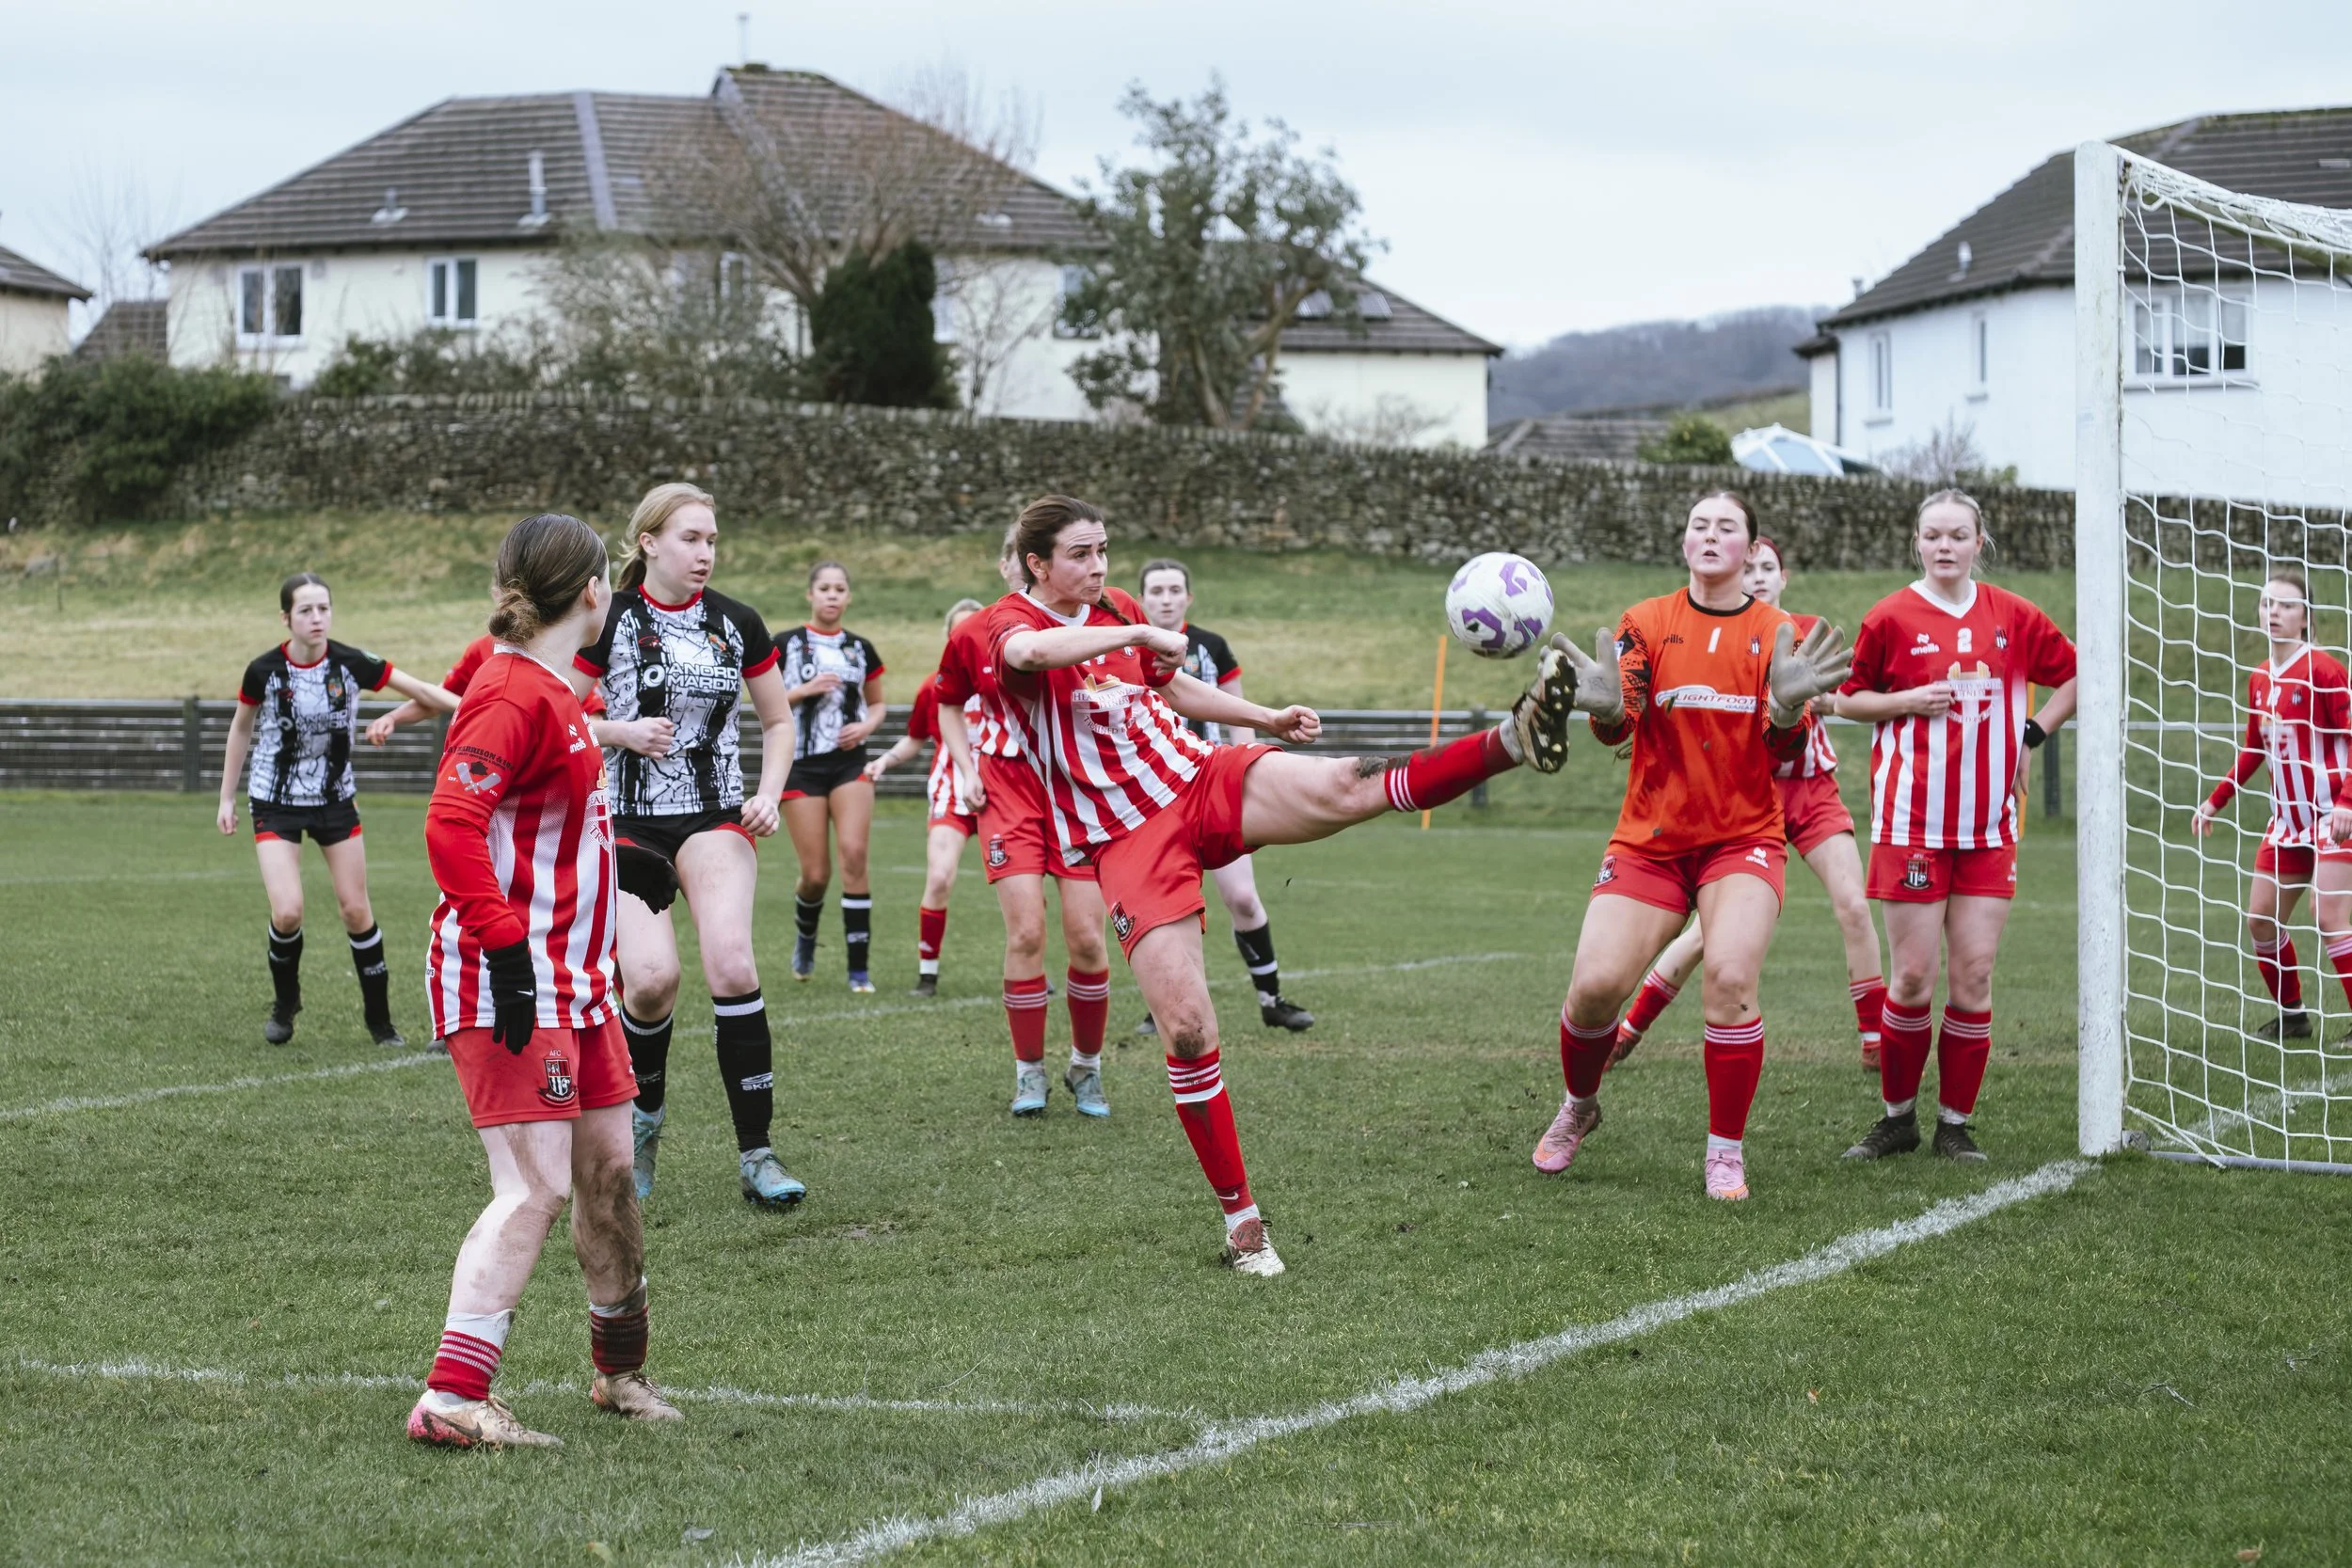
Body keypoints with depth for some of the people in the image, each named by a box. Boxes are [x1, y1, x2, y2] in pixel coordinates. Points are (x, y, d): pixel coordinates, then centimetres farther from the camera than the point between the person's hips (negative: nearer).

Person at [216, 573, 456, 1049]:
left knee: (356, 911, 4)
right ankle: (284, 1004, 13)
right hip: (276, 804, -2)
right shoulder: (264, 671, -15)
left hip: (336, 800, 2)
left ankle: (380, 1021, 18)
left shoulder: (351, 664, -14)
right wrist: (227, 798, 6)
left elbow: (420, 690, -10)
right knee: (287, 912, -15)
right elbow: (241, 729, 2)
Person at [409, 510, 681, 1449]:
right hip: (509, 982, -10)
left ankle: (620, 1369, 29)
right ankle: (451, 1398, -13)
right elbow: (451, 823, -26)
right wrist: (506, 947, -29)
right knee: (537, 1188, -13)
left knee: (607, 1168, 15)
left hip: (572, 975, 10)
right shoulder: (514, 694, -16)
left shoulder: (551, 691, 16)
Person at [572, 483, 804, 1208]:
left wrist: (768, 794, 2)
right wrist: (622, 731, -14)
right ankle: (642, 1115, 13)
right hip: (629, 820, -2)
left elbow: (779, 720, 17)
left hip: (716, 815, 2)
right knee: (652, 977, -18)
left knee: (731, 963, -19)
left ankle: (756, 1153, -12)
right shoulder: (609, 621, -3)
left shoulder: (737, 624, 5)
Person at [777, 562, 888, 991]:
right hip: (801, 766, -2)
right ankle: (805, 936, 31)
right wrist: (804, 691, -15)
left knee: (854, 856, -14)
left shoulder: (861, 649, 9)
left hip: (850, 763, 2)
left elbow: (877, 703, 19)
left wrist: (867, 726, -2)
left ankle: (859, 967, -9)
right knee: (815, 873, -3)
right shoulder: (785, 645, 0)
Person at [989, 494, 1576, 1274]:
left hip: (1200, 780, 5)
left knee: (1344, 787, -25)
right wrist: (1141, 634, -28)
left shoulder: (1113, 610, 15)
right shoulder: (1009, 623, -6)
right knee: (1186, 1029, -13)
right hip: (1127, 842, -4)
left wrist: (1268, 719, 30)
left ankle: (1514, 739, -42)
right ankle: (1241, 1218, -2)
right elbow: (1029, 652, -32)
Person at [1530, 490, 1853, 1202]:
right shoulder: (1647, 623, 3)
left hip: (1744, 837, -1)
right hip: (1650, 838, 1)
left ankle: (1725, 1151, -8)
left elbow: (1785, 754, -5)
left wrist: (1787, 705, -28)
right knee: (1596, 983, -12)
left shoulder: (1776, 633, 2)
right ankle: (1578, 1108, 20)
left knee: (1731, 977, -23)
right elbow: (1618, 727, -9)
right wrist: (1606, 706, -33)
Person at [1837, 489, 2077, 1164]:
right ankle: (1897, 1117, 13)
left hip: (1988, 824, 2)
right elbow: (1849, 698, 8)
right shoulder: (1891, 616, 0)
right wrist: (1909, 701, -9)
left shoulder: (2011, 616, 6)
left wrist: (2032, 733, 7)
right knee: (1913, 977, -4)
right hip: (1911, 822, -2)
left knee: (1974, 975, -2)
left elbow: (2073, 675, 19)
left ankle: (1955, 1123, 9)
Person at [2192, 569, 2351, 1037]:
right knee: (2261, 921, 8)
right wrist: (2215, 801, 19)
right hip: (2287, 819, 8)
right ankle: (2292, 1016, 23)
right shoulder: (2259, 679, 10)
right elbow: (2253, 751, 22)